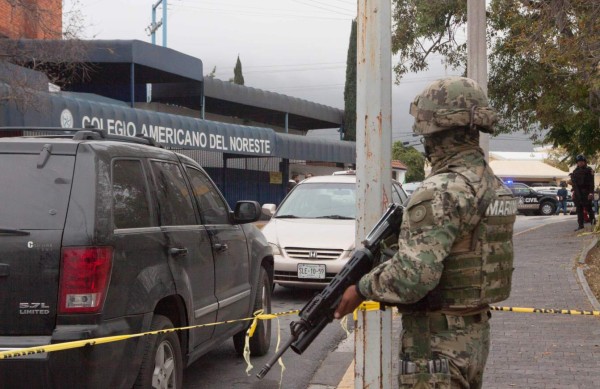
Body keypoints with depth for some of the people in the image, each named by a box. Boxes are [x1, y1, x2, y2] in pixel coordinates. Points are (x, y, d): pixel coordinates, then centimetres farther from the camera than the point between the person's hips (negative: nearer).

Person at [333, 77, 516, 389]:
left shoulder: (441, 192, -21)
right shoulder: (493, 185, 9)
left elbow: (414, 275, -28)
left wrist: (361, 289, -12)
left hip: (437, 345, -9)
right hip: (475, 338, 9)